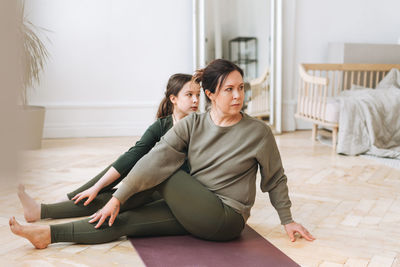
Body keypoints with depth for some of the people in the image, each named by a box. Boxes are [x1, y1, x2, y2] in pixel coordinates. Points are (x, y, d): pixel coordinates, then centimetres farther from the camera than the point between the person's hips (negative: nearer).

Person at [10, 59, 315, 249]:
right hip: (193, 212, 4)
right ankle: (48, 234, -5)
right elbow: (155, 159, -13)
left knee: (163, 174, -15)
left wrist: (288, 220, 7)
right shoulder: (192, 125, -3)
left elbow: (276, 180, 3)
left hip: (226, 220, -4)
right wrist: (118, 197, -18)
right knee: (127, 219, -10)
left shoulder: (258, 132, -10)